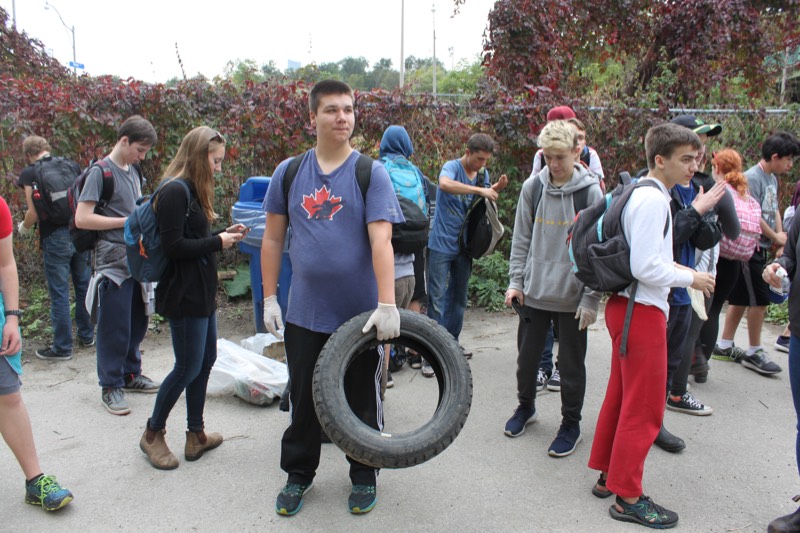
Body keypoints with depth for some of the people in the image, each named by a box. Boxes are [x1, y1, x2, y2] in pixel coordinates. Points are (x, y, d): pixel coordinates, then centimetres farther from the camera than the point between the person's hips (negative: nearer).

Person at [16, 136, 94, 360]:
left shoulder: (29, 173, -2)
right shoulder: (72, 165, 9)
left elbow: (33, 214, -6)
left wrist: (23, 228, 15)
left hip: (55, 238, -4)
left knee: (59, 293, 3)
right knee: (83, 286, 17)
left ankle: (62, 347, 11)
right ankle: (87, 335, 28)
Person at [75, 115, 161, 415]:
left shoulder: (132, 172, 12)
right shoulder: (100, 172, -10)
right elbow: (82, 219, -16)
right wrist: (128, 221, -16)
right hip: (113, 261, -7)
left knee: (137, 322, 15)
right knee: (114, 326, 0)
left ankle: (130, 374, 30)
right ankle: (110, 386, 13)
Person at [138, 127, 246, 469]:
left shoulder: (192, 191, 15)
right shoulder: (174, 191, -16)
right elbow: (173, 246, -21)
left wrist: (224, 235, 4)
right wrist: (217, 242, -14)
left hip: (202, 291, 10)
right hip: (184, 295, -10)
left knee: (206, 360, 13)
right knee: (188, 367, -1)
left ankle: (196, 435, 25)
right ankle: (152, 434, 18)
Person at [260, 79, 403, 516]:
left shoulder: (371, 173, -6)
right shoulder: (289, 172, 3)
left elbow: (381, 241, -15)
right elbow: (273, 238, 8)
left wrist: (387, 304, -24)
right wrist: (269, 298, 5)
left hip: (361, 314, -2)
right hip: (304, 314, 3)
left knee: (362, 401, 12)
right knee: (303, 399, 15)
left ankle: (364, 476, 34)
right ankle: (298, 474, 36)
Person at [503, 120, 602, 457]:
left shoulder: (590, 192, -8)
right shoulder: (533, 187, 1)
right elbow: (521, 239, 6)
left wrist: (591, 298, -10)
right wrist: (515, 281, 0)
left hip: (572, 296, -3)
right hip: (533, 291, 3)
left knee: (571, 365, 9)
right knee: (527, 357, 15)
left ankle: (571, 423, 27)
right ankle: (525, 406, 39)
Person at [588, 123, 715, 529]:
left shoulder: (643, 194, 11)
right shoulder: (653, 199, -19)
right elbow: (645, 268, -23)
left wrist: (680, 270, 8)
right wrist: (690, 278, -10)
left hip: (626, 308, 10)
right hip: (642, 312, -10)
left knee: (621, 397, 19)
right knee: (644, 408, 1)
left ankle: (607, 476, 33)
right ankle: (627, 498, 15)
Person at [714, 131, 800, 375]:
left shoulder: (772, 179, 13)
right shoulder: (752, 178, -16)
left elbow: (774, 211, 15)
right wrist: (777, 237, -5)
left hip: (760, 249, 9)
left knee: (741, 299, 14)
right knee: (759, 300, -2)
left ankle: (724, 346, 23)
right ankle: (754, 353, 11)